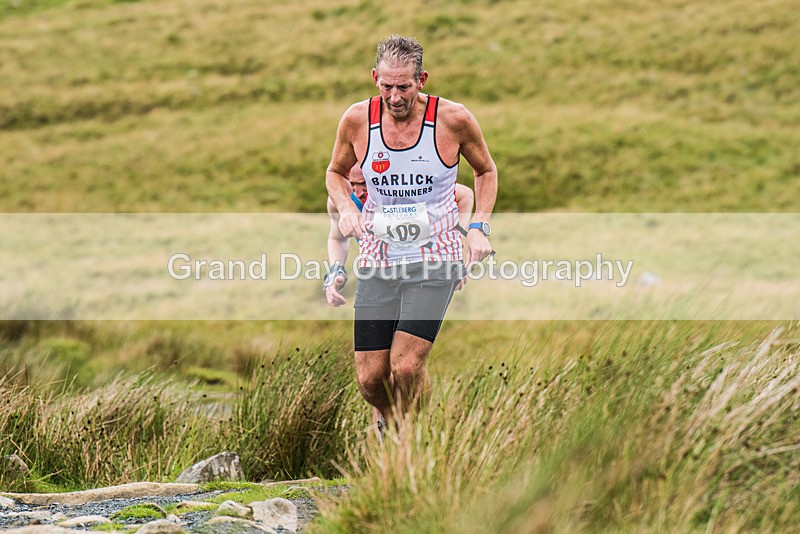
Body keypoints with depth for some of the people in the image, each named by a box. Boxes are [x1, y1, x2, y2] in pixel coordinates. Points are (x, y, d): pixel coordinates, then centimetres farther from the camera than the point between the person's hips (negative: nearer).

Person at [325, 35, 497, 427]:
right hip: (377, 259, 2)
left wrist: (479, 226, -3)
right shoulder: (357, 120, -5)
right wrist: (345, 207, -5)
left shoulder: (453, 120, -9)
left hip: (436, 261, -2)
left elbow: (486, 171, 10)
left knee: (406, 366, -18)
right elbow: (336, 172, 15)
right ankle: (391, 421, 35)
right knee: (370, 378, -1)